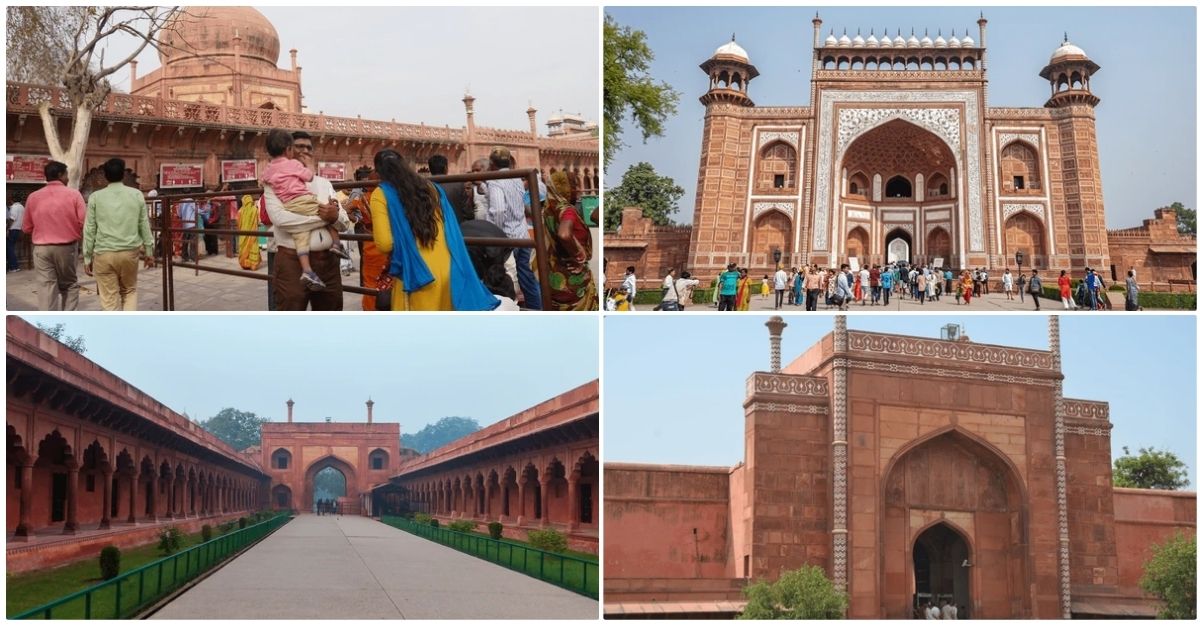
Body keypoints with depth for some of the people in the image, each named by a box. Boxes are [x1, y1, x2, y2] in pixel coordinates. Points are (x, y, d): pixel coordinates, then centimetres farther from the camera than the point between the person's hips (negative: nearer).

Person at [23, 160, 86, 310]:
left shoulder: (33, 197, 2)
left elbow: (26, 227, 9)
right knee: (70, 285, 14)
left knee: (46, 288, 2)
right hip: (67, 247, -1)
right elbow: (84, 223, -8)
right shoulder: (73, 194, -6)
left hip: (41, 248, 1)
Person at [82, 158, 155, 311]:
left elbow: (89, 230, 1)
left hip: (104, 253, -1)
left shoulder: (95, 197, 0)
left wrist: (87, 258, 8)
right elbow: (144, 225, 6)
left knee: (109, 298, 3)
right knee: (129, 292, 18)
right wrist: (149, 252, 15)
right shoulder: (136, 195, 3)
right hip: (130, 252, 1)